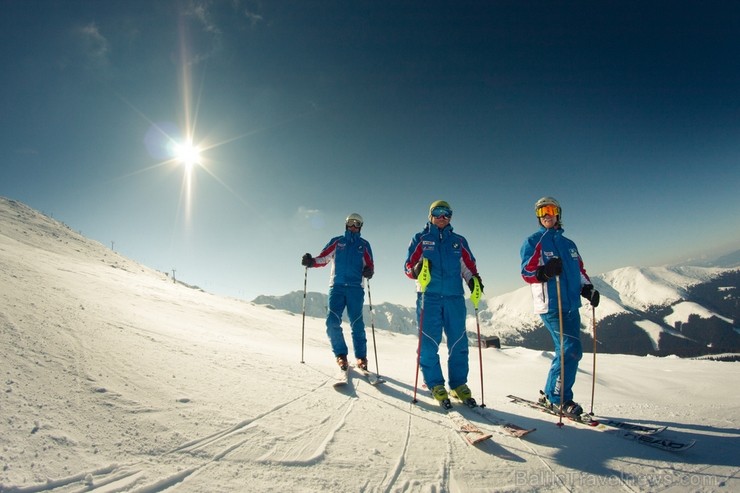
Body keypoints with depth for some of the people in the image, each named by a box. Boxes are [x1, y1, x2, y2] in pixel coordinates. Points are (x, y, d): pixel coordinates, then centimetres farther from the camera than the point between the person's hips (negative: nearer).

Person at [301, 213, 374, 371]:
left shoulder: (364, 244, 16)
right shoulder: (336, 241, 17)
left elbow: (370, 265, 9)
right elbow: (323, 258, 9)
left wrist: (368, 271, -14)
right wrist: (311, 261, -11)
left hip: (356, 288, 0)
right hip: (337, 286, 1)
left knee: (357, 323, -5)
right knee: (332, 321, -12)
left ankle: (361, 357, 7)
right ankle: (341, 354, 3)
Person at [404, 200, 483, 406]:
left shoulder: (458, 241, 17)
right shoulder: (420, 239, 11)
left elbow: (468, 266, 17)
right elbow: (409, 266, 5)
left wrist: (474, 279, -4)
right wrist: (417, 269, -17)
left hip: (455, 298, 2)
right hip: (429, 297, -2)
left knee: (458, 342, 3)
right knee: (429, 343, -1)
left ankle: (459, 384, 16)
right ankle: (435, 385, 12)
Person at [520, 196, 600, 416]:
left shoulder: (569, 244, 21)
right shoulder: (533, 242, 2)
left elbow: (580, 270, 23)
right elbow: (527, 272, -7)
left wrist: (588, 288, 6)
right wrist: (544, 272, -27)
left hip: (572, 305, 7)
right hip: (550, 305, -7)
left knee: (568, 351, 8)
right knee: (571, 349, -13)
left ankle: (551, 394, 22)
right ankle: (558, 398, 1)